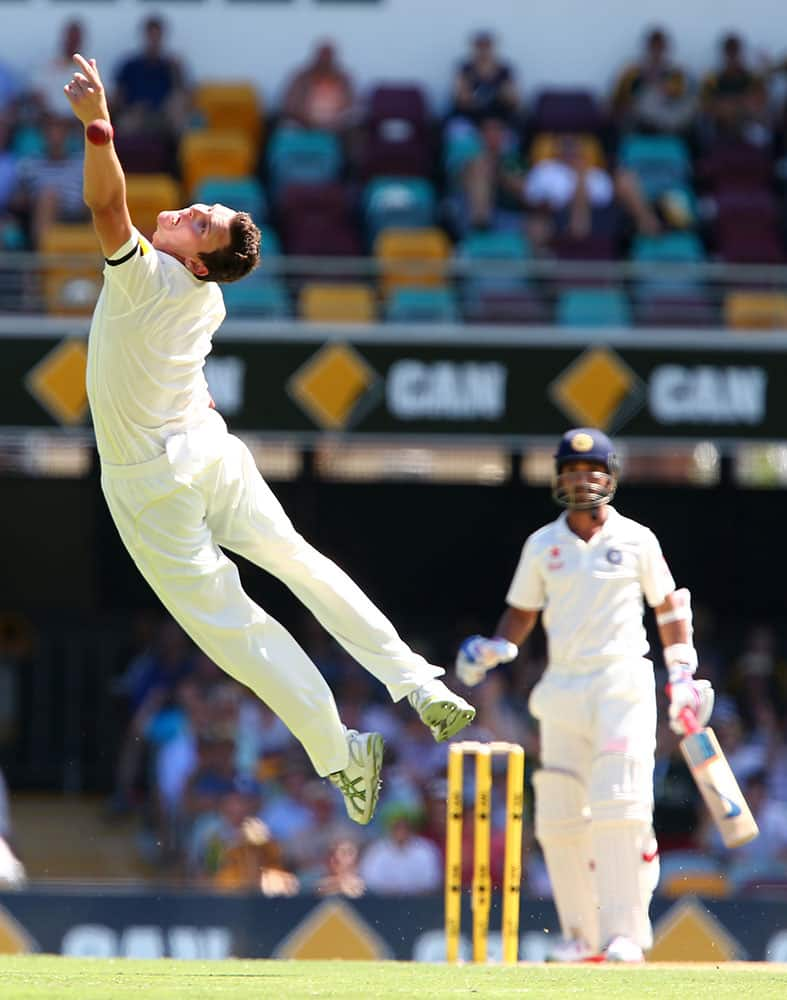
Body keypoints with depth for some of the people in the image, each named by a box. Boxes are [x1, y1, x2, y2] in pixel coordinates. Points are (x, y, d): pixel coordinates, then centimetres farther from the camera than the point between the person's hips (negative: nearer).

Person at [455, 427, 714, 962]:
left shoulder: (636, 539, 4)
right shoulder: (542, 545, 9)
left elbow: (669, 606, 11)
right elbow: (522, 613, 16)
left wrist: (683, 674, 5)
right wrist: (497, 649, -4)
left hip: (623, 682, -3)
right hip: (563, 687, 3)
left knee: (619, 807, -16)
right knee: (559, 816, 0)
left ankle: (624, 931, -17)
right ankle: (582, 933, 11)